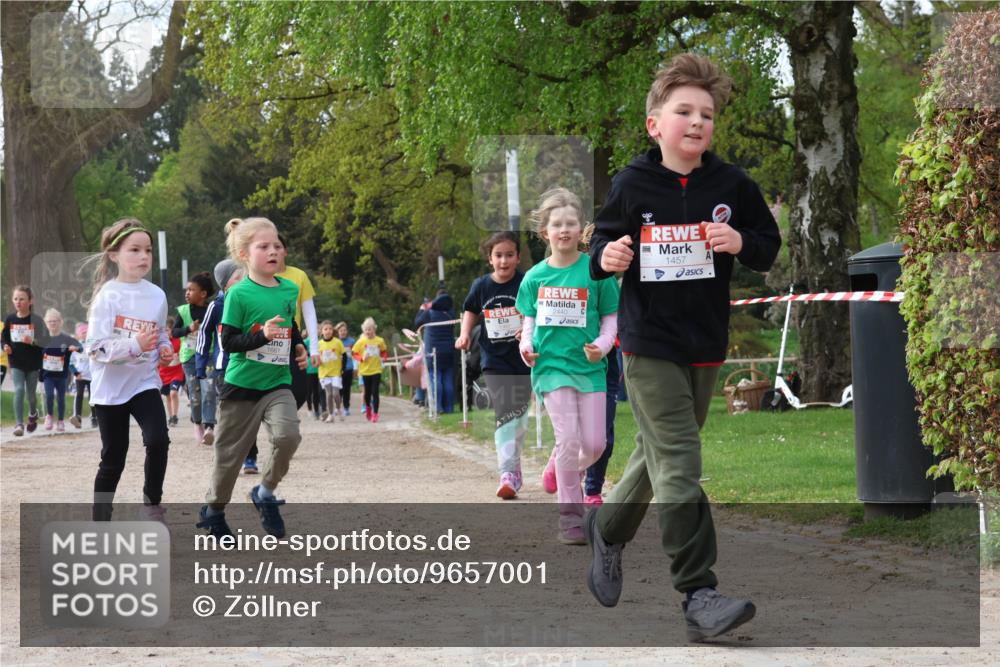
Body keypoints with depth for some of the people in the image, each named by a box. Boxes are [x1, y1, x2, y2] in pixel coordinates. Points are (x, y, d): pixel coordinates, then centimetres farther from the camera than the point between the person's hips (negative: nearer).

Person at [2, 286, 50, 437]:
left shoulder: (36, 320, -8)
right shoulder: (9, 319, -1)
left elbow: (46, 339, -9)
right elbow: (4, 338, 10)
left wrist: (33, 341, -28)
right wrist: (5, 347, -11)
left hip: (33, 362, -1)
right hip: (16, 363, 1)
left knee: (31, 393, 11)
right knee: (19, 390, -14)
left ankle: (33, 414, 42)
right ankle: (19, 424, -14)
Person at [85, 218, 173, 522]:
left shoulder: (157, 295, 2)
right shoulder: (107, 296, -13)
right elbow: (96, 348, -19)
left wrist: (165, 349, -3)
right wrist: (134, 345, -32)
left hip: (145, 383, 3)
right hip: (110, 388, -3)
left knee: (158, 440, -20)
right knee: (113, 459, 5)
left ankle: (152, 502, 1)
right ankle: (101, 524, 20)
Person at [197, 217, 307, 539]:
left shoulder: (290, 290, 5)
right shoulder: (238, 294, -11)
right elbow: (228, 341, -15)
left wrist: (299, 347, 5)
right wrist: (262, 335, -28)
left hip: (278, 384, 3)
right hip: (242, 384, -3)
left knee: (288, 434, -23)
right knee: (230, 451, 8)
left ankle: (266, 492, 1)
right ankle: (213, 508, 30)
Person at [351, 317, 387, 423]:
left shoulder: (380, 341, -2)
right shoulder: (361, 342, -4)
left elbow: (384, 351, 13)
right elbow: (354, 353, 1)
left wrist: (383, 358, -7)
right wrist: (361, 358, -16)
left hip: (376, 370, -1)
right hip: (365, 370, 1)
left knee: (375, 392, -5)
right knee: (367, 392, 12)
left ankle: (375, 413, -2)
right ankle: (368, 408, 38)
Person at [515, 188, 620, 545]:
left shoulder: (595, 271, -2)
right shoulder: (536, 276, 3)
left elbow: (611, 317, 3)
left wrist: (603, 345, -15)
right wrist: (526, 345, -3)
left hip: (589, 367, 0)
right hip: (552, 365, 0)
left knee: (594, 444, 0)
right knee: (568, 438, -11)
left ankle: (568, 474, 33)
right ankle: (569, 514, 0)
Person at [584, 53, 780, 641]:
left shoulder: (732, 186, 0)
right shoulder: (633, 186, -4)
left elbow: (769, 245, 7)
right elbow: (604, 243, 8)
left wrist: (742, 243, -14)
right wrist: (607, 257, -15)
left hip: (707, 344, 4)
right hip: (649, 343, -4)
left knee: (659, 454, 18)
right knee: (679, 464, -12)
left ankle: (609, 527, 45)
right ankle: (699, 594, -14)